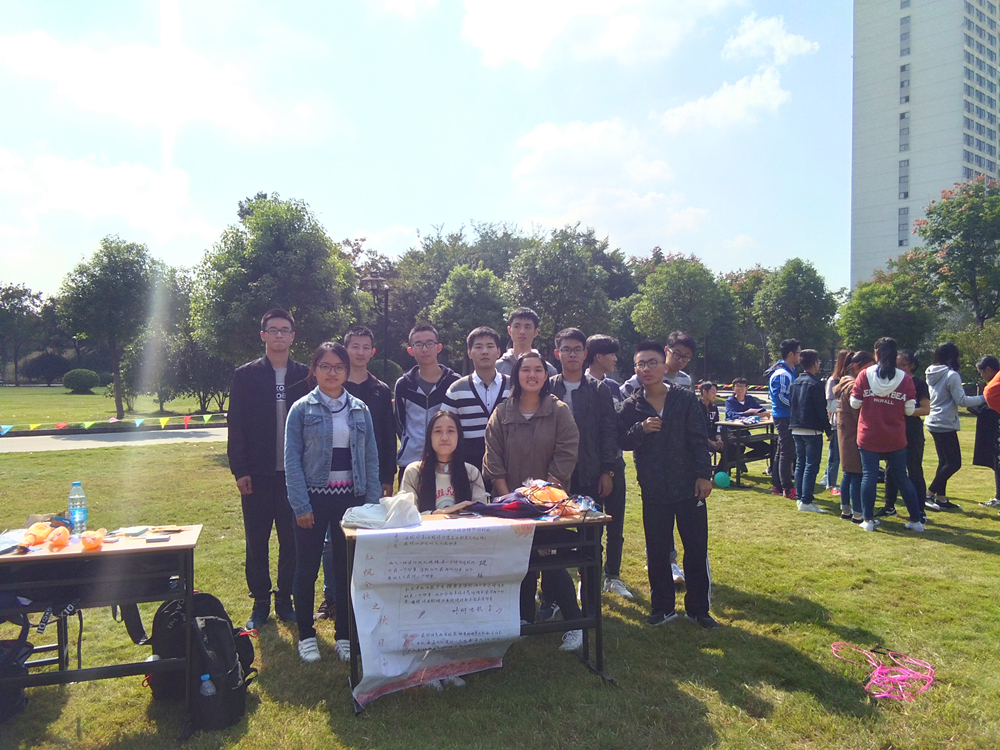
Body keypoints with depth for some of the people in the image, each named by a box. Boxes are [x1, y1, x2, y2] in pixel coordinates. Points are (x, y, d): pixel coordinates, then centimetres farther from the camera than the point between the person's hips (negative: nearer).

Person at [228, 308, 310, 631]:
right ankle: (260, 603, 21)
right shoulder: (245, 375, 2)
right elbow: (236, 425, 0)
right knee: (256, 542, 8)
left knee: (292, 542, 7)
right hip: (257, 474, 0)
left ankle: (286, 600, 21)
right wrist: (239, 470, -6)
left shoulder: (305, 376, 4)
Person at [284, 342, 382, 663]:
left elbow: (371, 458, 7)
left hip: (351, 497, 2)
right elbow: (292, 460, -5)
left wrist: (373, 501, 0)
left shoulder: (360, 409, 5)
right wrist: (300, 505, -12)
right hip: (314, 496, -2)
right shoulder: (302, 409, -2)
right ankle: (306, 634, 22)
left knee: (347, 567, 8)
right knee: (307, 567, 7)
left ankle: (344, 633, 22)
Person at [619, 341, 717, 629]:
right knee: (657, 552, 9)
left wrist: (704, 474, -9)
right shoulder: (631, 405, 1)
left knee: (696, 550, 5)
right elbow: (622, 441, -2)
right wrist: (641, 429, -20)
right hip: (653, 490, 1)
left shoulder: (685, 399, -3)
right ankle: (663, 608, 24)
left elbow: (699, 440, -3)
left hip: (689, 487, -1)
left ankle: (698, 608, 21)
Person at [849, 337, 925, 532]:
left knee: (869, 476, 5)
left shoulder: (865, 375, -7)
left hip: (868, 435, -1)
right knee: (901, 477, 13)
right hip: (895, 438, 1)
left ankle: (868, 519, 6)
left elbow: (855, 403, -6)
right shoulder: (904, 378, -5)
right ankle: (915, 520, 18)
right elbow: (909, 409, -5)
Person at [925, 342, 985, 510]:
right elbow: (961, 401, -16)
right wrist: (983, 398, -6)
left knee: (945, 461, 14)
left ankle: (941, 498, 17)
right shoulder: (952, 375, -16)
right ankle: (929, 494, -5)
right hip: (945, 424, -9)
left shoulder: (931, 374, 8)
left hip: (933, 422, 9)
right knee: (954, 462, -3)